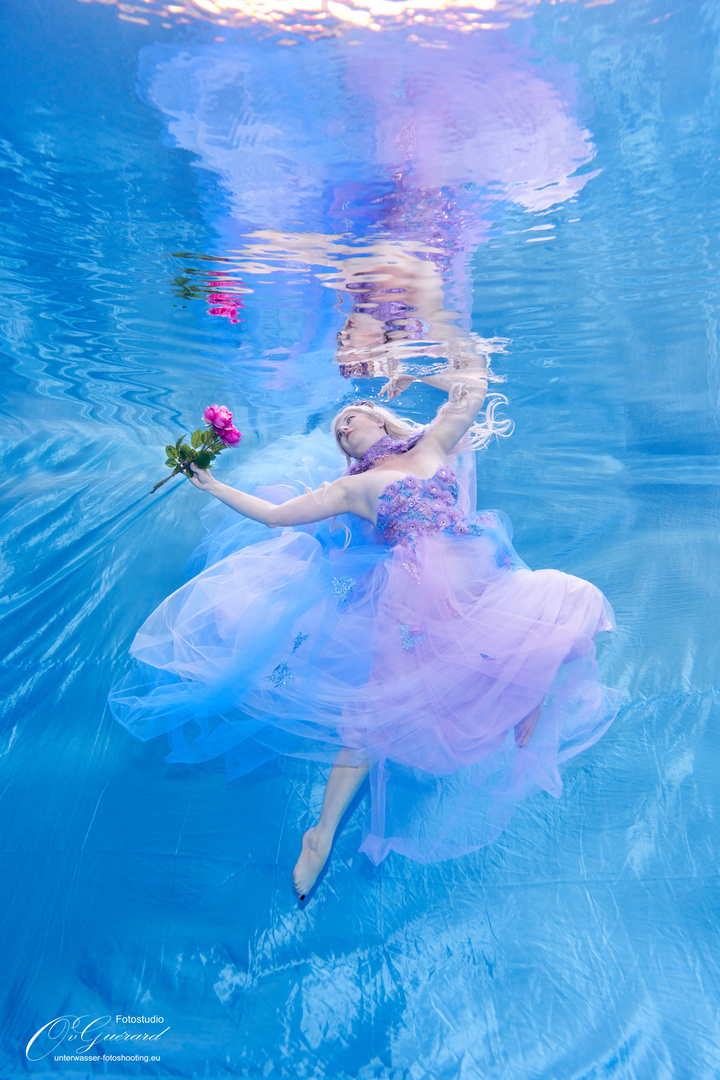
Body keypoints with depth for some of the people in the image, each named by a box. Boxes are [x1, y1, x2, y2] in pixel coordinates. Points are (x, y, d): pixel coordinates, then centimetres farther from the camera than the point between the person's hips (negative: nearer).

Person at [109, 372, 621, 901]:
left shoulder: (432, 447, 22)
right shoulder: (353, 488, 18)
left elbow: (475, 386, 18)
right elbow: (274, 514, 18)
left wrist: (414, 375, 26)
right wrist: (213, 485, 25)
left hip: (478, 576, 3)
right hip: (417, 594, -2)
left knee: (577, 605, -16)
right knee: (381, 711, -17)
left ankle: (531, 716, 4)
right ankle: (324, 831, -5)